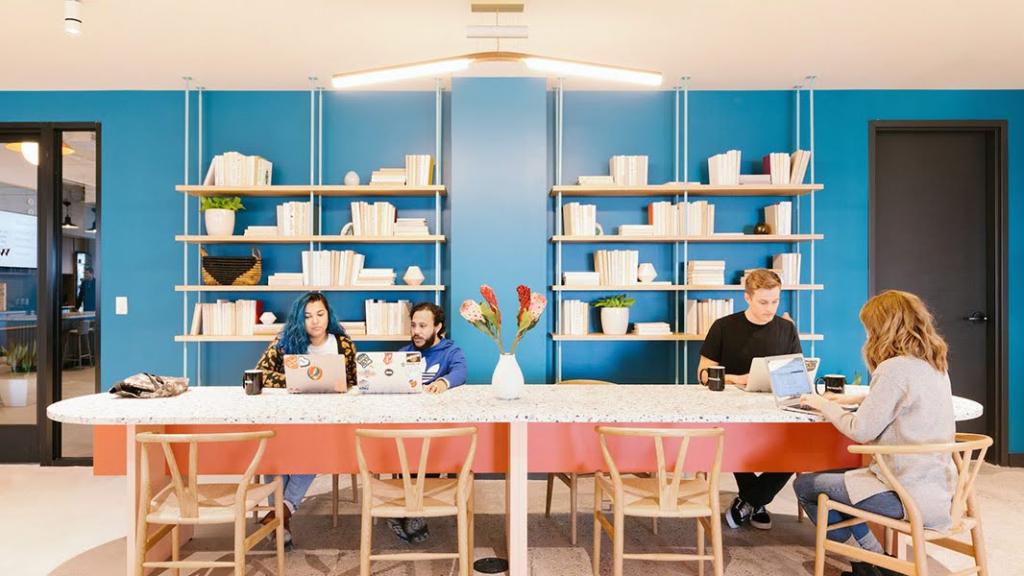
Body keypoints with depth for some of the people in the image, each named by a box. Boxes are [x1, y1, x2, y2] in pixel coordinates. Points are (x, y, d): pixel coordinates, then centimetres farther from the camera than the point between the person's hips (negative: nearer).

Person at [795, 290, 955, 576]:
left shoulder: (895, 368, -20)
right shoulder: (934, 364, 8)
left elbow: (861, 431, -16)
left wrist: (825, 405, -1)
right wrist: (854, 399, 20)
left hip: (910, 494, -9)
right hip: (936, 486, 9)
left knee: (805, 485, 3)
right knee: (835, 477, 25)